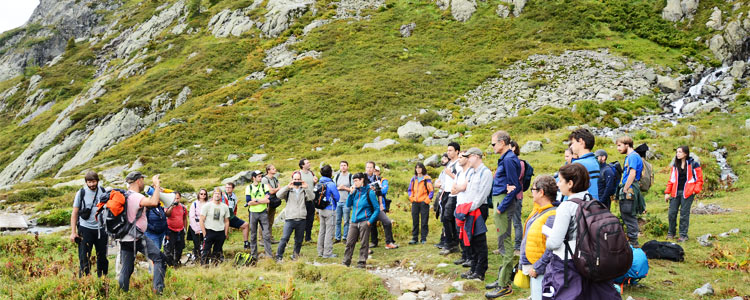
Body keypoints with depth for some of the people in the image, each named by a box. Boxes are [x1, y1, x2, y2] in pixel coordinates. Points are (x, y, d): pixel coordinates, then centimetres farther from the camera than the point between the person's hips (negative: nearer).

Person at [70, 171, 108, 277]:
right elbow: (74, 213, 2)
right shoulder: (81, 193, -2)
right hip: (85, 228, -3)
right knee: (84, 258, -2)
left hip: (101, 228, 3)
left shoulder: (103, 191, 4)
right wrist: (73, 232, -3)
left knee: (102, 256, 11)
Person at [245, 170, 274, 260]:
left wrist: (255, 200, -13)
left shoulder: (264, 186, 3)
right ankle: (253, 255, 17)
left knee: (266, 234, -3)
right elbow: (248, 202, -11)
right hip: (253, 213, 0)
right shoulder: (249, 188, 1)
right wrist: (263, 200, -11)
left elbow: (268, 200, -9)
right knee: (253, 235, 8)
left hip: (263, 213, 0)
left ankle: (269, 255, 1)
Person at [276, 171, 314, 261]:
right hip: (290, 219, -3)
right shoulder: (288, 190, 5)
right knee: (284, 238, -10)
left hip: (301, 219, 3)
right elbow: (279, 195, -12)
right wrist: (287, 187, -24)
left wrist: (307, 188, -22)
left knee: (299, 240, 10)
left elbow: (311, 197, -6)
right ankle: (279, 256, -1)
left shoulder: (304, 190, 10)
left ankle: (295, 256, 26)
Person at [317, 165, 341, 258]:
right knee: (329, 232, -1)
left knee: (322, 231, 14)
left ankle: (320, 251, 21)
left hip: (321, 210, 7)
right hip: (330, 210, -7)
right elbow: (337, 197, -10)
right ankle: (327, 253, 2)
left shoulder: (320, 183, 5)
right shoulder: (331, 184, -16)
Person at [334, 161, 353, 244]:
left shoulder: (351, 176, 0)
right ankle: (338, 238, 13)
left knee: (346, 221, 0)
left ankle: (345, 237, 8)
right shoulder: (336, 176, 12)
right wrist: (338, 188, -6)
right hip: (337, 201, 4)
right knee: (337, 221, 6)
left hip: (346, 202, -4)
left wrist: (345, 188, -10)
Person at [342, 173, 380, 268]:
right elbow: (348, 205, 8)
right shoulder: (355, 191, 11)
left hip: (364, 222, -5)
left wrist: (370, 221, -11)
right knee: (349, 243, 6)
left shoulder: (369, 192, -5)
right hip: (354, 222, 5)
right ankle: (346, 262, 14)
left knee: (364, 244, 1)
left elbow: (377, 209, -4)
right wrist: (351, 193, -4)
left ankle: (362, 262, 10)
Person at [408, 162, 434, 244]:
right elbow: (410, 189, 19)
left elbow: (431, 190, -2)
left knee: (424, 221, -1)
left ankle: (423, 239, 5)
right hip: (415, 203, 4)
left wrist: (427, 199, -9)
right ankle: (414, 238, 11)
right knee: (415, 221, 6)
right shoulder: (413, 179, 13)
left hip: (424, 203, -4)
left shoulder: (427, 179, -2)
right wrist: (411, 198, 6)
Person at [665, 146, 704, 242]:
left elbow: (699, 179, 2)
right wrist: (667, 192, 7)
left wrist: (696, 190, -10)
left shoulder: (693, 164, -1)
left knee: (684, 214, -2)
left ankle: (683, 235, 7)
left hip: (687, 192, -4)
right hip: (676, 192, 4)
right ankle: (671, 233, 17)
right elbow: (671, 179, 13)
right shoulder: (675, 165, 12)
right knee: (672, 213, 2)